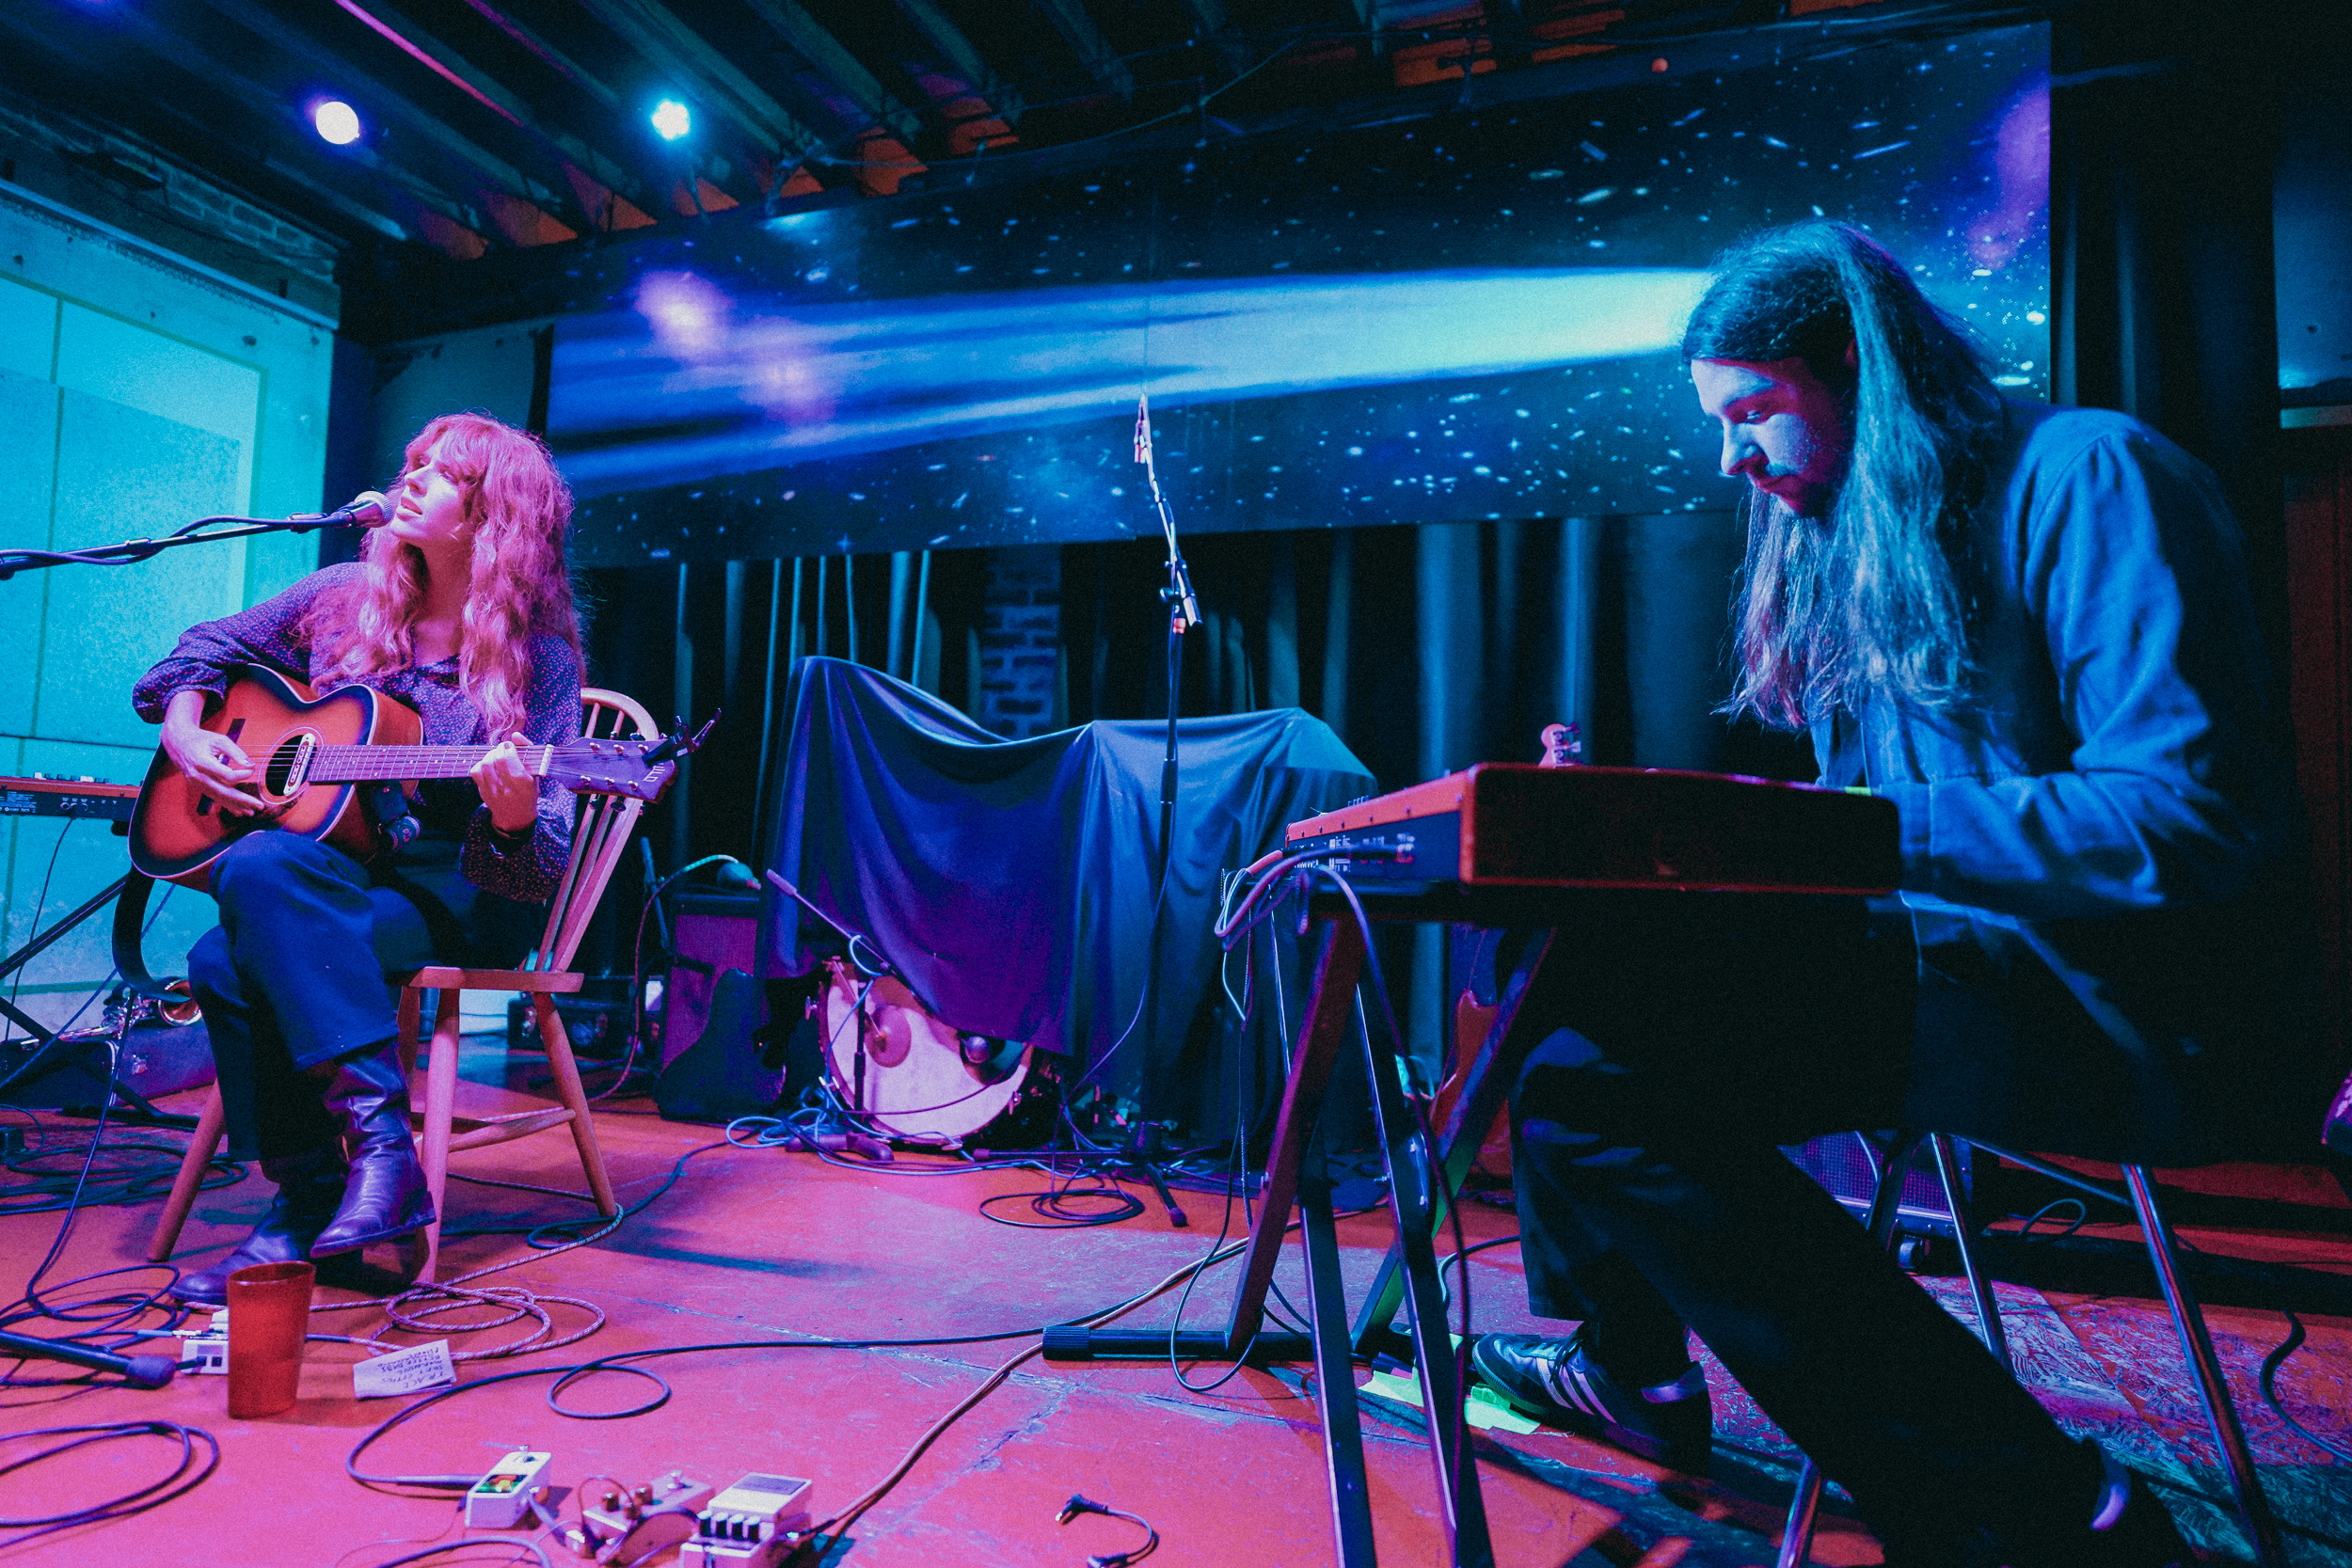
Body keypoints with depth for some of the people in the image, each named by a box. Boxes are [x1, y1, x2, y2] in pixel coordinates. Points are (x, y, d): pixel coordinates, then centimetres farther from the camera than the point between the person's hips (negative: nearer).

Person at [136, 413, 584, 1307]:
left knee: (261, 868, -30)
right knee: (224, 961, -25)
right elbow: (210, 646, 23)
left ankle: (380, 1145, -29)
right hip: (329, 877, 5)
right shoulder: (347, 597, 7)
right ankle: (309, 1204, -13)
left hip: (464, 897, -5)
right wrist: (184, 729, 3)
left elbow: (545, 862, -10)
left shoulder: (536, 655, -8)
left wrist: (514, 820, -33)